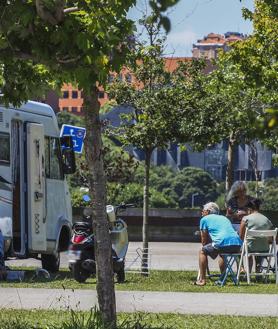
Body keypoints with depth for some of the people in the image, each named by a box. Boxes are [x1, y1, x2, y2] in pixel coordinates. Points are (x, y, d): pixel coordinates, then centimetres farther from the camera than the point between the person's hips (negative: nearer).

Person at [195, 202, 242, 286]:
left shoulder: (205, 219, 16)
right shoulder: (224, 218, 34)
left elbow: (204, 240, 17)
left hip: (223, 243, -6)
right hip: (237, 244, 6)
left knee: (202, 252, 16)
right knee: (222, 253, 38)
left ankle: (202, 279, 9)